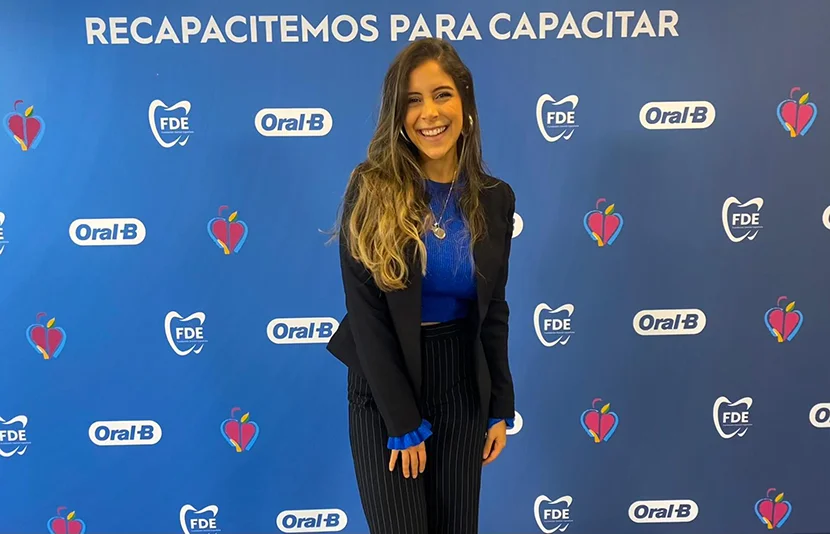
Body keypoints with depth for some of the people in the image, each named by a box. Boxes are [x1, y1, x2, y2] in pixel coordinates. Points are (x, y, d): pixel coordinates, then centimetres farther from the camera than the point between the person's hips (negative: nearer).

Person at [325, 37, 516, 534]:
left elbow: (494, 311, 6)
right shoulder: (371, 190, -12)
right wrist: (404, 423, -14)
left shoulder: (495, 199, -1)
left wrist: (502, 409, 5)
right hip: (384, 387, -3)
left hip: (461, 385, 3)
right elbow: (365, 315, -14)